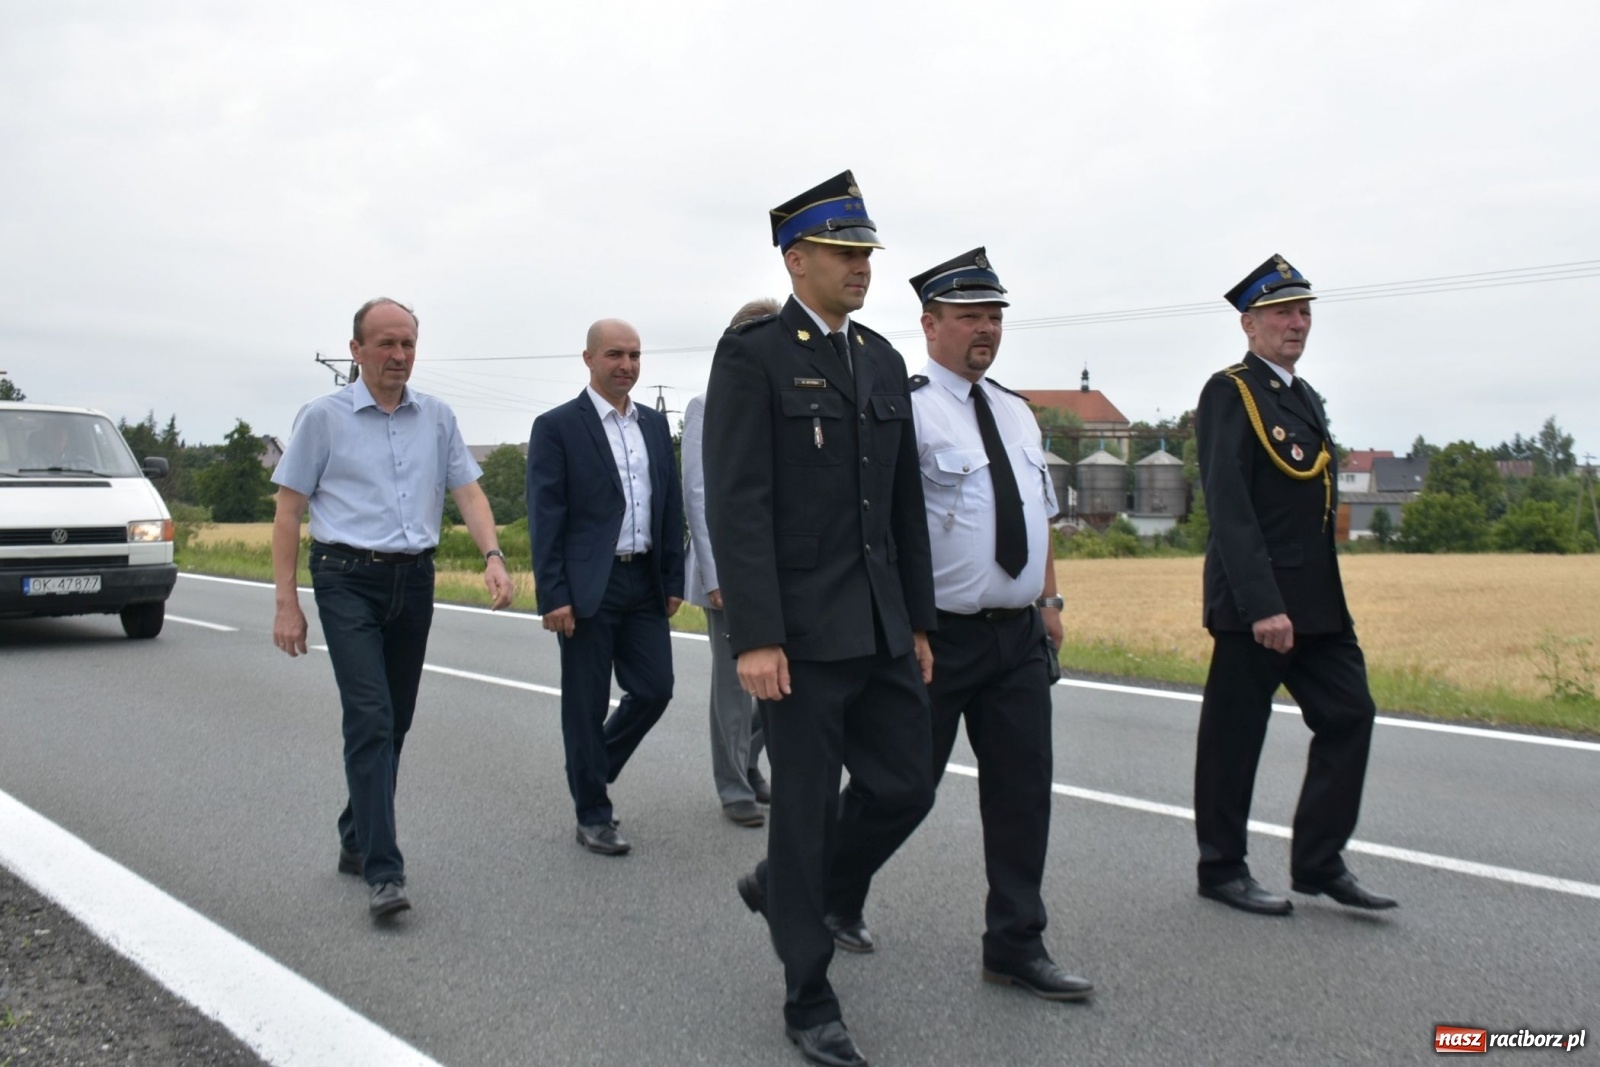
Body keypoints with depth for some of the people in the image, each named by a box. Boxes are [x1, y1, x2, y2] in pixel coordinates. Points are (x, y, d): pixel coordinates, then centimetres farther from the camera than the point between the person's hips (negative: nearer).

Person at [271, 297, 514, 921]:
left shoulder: (437, 418, 9)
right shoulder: (323, 417, -1)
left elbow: (468, 492, 5)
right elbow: (289, 511, 0)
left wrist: (493, 556, -13)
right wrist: (286, 602, -5)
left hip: (414, 580, 4)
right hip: (349, 581, -4)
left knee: (394, 723, 11)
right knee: (370, 718, -14)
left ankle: (357, 840, 30)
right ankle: (384, 873, -13)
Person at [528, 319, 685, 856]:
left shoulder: (654, 424, 12)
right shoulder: (557, 426, -5)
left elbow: (671, 505, 13)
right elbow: (545, 517, -8)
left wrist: (674, 580, 9)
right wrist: (553, 596, -13)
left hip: (645, 582, 6)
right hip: (589, 587, -5)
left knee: (654, 689, 6)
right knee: (586, 704, 3)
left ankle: (591, 768, 31)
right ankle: (593, 815, 17)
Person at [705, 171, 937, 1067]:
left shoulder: (883, 360, 13)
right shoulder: (751, 354, -7)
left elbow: (906, 503, 14)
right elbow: (739, 505, -14)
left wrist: (919, 620, 12)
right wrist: (755, 638, -19)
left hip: (883, 626, 7)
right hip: (802, 627, -6)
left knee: (906, 789, 9)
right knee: (808, 807, 3)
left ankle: (783, 887, 35)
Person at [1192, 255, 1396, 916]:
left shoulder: (1305, 397, 17)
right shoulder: (1230, 394, -10)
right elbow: (1229, 507, -19)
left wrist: (1331, 600, 17)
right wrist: (1262, 606, -24)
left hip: (1317, 603, 9)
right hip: (1254, 605, -9)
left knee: (1349, 714, 7)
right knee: (1234, 735, 2)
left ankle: (1318, 862, 18)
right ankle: (1222, 869, 16)